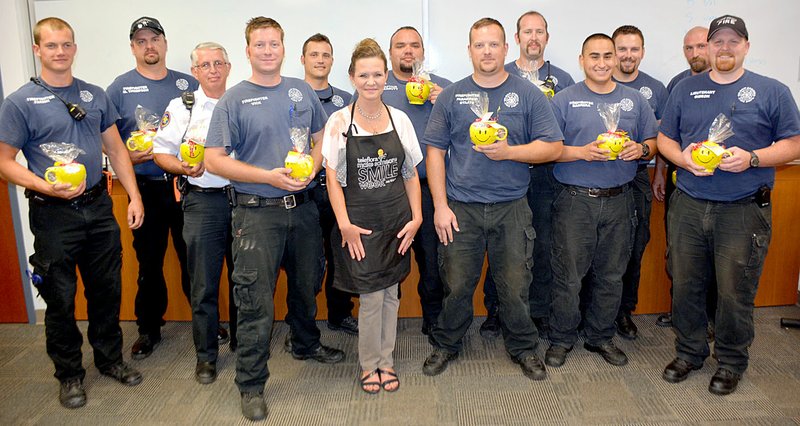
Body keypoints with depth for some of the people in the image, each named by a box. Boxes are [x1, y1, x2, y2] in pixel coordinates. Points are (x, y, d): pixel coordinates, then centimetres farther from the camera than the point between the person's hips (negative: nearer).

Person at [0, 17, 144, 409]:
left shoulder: (95, 95, 8)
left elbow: (115, 148, 10)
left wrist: (134, 195, 3)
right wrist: (47, 187, -22)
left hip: (99, 207, 4)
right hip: (54, 215, -4)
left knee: (107, 289, 13)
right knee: (60, 298, 7)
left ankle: (110, 359, 31)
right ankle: (69, 373, 25)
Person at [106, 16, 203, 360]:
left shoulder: (188, 84, 7)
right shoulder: (120, 88, 3)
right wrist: (128, 156, -15)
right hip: (145, 188, 0)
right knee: (149, 262, 9)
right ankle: (149, 328, 24)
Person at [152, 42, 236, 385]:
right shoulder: (181, 107, 5)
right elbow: (160, 153, 4)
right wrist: (184, 168, -15)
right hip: (202, 200, -2)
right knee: (204, 284, 2)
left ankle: (242, 342, 29)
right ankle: (206, 355, 17)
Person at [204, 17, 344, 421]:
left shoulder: (303, 91, 8)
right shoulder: (233, 100, -5)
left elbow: (321, 137, 16)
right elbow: (214, 159, -8)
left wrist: (311, 169, -5)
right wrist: (269, 176, -17)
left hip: (302, 206, 5)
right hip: (257, 212, -4)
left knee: (307, 284, 20)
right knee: (256, 300, -2)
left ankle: (306, 343, 46)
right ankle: (251, 385, 12)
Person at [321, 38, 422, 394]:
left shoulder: (399, 119, 3)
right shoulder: (339, 121, -5)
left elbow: (411, 174, 7)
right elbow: (333, 178, -6)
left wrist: (416, 217, 0)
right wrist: (344, 225, -12)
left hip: (396, 220, 3)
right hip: (359, 221, -3)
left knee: (390, 293, 10)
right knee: (371, 296, 0)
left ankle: (385, 361, 29)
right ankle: (369, 364, 22)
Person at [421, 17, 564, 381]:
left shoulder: (528, 95, 4)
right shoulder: (450, 97, 5)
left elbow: (553, 147, 0)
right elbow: (435, 151, 3)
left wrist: (508, 151, -16)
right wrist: (440, 206, -4)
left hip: (511, 209, 0)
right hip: (460, 208, 0)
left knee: (515, 285, 7)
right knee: (456, 285, 6)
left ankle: (523, 348, 28)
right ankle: (446, 345, 29)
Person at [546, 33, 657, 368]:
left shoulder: (634, 99, 11)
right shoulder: (565, 100, 0)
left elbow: (653, 142, 14)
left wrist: (641, 149, -8)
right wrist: (582, 152, -19)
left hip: (619, 201, 4)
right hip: (575, 200, -3)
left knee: (611, 275, 12)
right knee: (568, 276, 1)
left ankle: (600, 337, 29)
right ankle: (562, 339, 19)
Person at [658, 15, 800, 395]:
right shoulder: (685, 89, 10)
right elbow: (664, 138, 12)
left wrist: (752, 158, -16)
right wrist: (683, 158, -9)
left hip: (744, 210, -2)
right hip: (688, 206, 3)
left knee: (735, 292, 4)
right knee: (685, 285, 11)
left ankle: (731, 362, 25)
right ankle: (689, 352, 30)